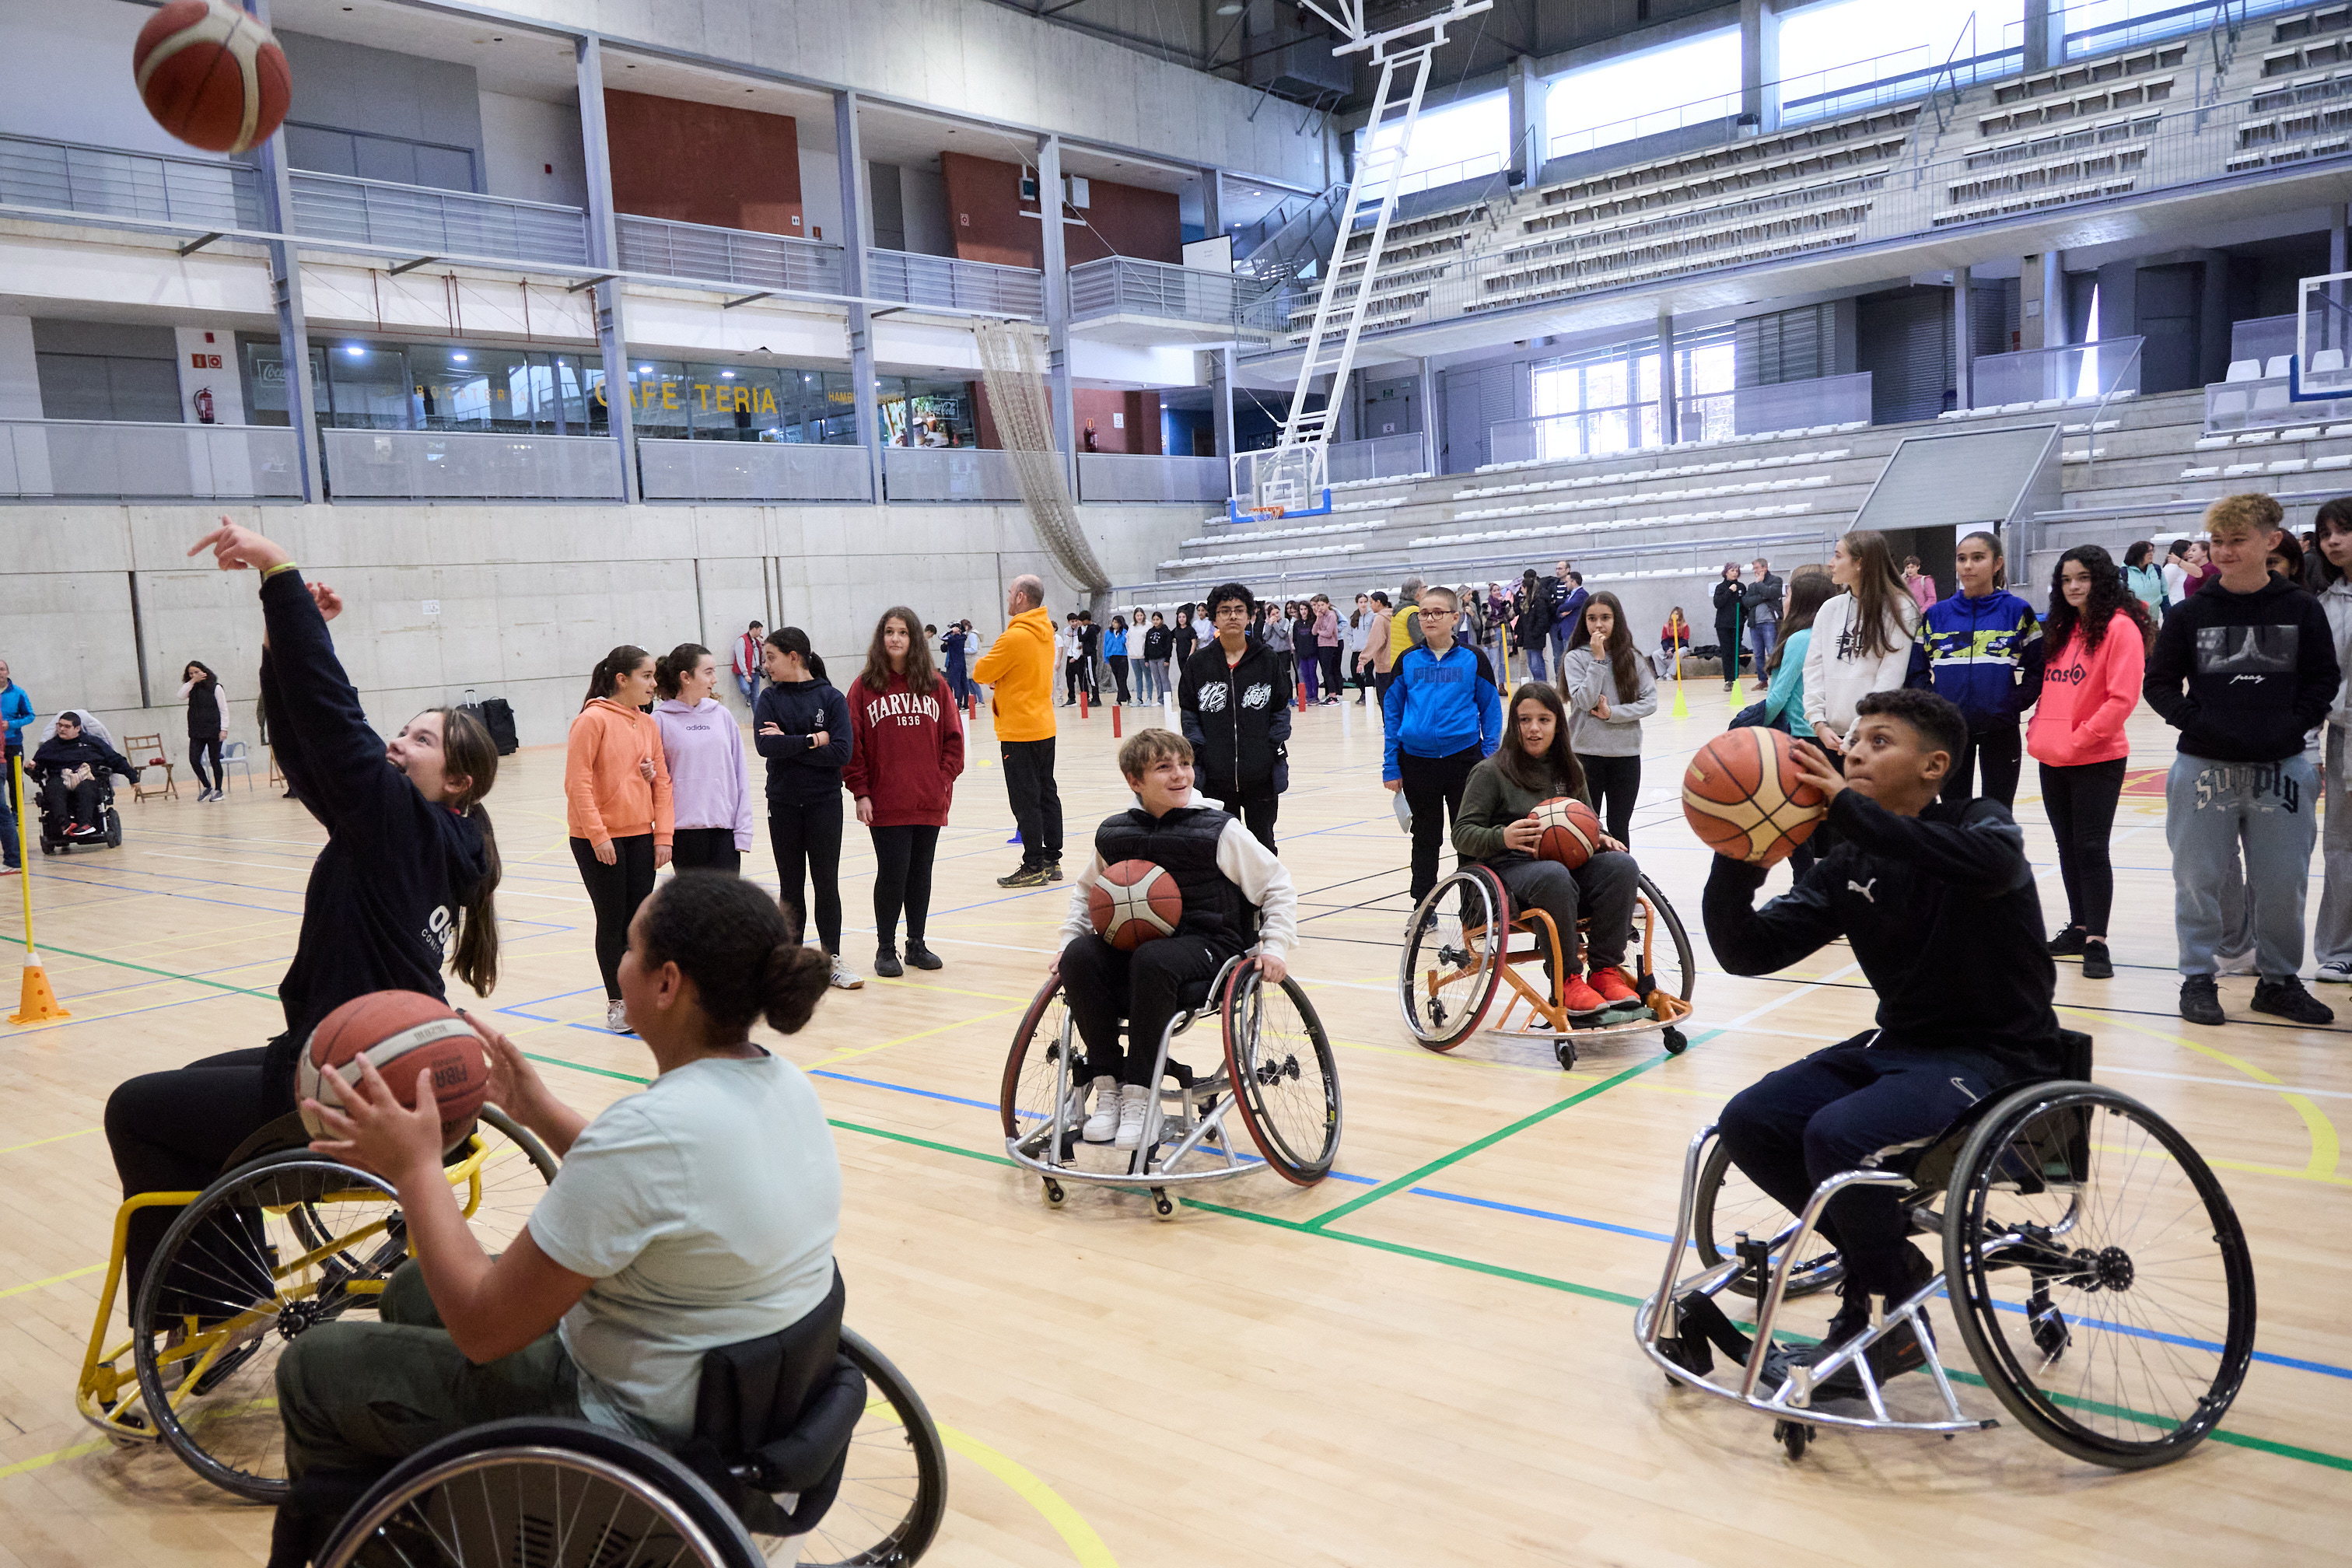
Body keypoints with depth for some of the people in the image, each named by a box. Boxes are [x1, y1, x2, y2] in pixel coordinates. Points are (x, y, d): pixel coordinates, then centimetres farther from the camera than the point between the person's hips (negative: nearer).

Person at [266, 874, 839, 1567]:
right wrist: (540, 1112, 13)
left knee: (311, 1368, 10)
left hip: (633, 1427, -9)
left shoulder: (651, 1129, -32)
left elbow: (483, 1329, -23)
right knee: (411, 1288, 26)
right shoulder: (784, 1085, -5)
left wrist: (415, 1168, -13)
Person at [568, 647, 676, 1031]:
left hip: (641, 836, 5)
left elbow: (662, 783, 9)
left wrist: (663, 835, 2)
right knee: (612, 921, 3)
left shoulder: (649, 725, 7)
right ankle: (616, 1003, 15)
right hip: (598, 840, -5)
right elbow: (578, 783, -14)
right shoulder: (593, 720, -11)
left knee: (639, 920, 6)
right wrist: (598, 835, -17)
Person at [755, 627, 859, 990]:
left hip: (824, 804, -2)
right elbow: (765, 744, -15)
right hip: (783, 805, 2)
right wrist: (813, 740, -16)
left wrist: (789, 744, -15)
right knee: (791, 886, 9)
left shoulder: (831, 697, -4)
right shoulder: (771, 698, 1)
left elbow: (842, 752, -15)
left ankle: (832, 959, 12)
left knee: (826, 884, 3)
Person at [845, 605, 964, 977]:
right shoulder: (864, 686, 0)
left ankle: (917, 944, 23)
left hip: (930, 802, 3)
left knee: (921, 872, 10)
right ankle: (885, 949, 13)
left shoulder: (935, 684, 6)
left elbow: (952, 737, 8)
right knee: (892, 873, -2)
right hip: (886, 803, -2)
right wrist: (860, 792, -6)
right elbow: (852, 743, -1)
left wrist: (945, 779, -1)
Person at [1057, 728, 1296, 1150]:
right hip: (1134, 942, 4)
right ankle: (1107, 1087, -17)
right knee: (1079, 956, -26)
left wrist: (1274, 946, -8)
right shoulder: (1114, 834, 6)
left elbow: (1278, 887, 3)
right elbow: (1086, 890, 24)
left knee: (1152, 961, -37)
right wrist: (1069, 940, 11)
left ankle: (1139, 1095, -25)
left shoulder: (1220, 833, -4)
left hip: (1207, 945, -4)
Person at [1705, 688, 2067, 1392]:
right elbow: (1747, 951, -2)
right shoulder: (1849, 866, 5)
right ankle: (1879, 1258, 10)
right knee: (1747, 1124, -11)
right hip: (1896, 1044, 7)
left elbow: (1992, 862, -38)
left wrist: (1847, 804, -38)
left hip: (1996, 1058, -7)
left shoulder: (1981, 824, -10)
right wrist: (1736, 859, -20)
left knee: (1836, 1136, -29)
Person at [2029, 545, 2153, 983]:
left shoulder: (2119, 627, -9)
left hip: (2097, 759, -7)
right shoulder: (2060, 630, 13)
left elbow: (2122, 697, -16)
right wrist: (2038, 733, 6)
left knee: (2091, 849, -6)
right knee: (2068, 848, 13)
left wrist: (2080, 738, -17)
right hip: (2053, 759, 7)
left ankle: (2097, 943, -2)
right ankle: (2079, 929, 22)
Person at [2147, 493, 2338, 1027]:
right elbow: (2159, 682, 3)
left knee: (2283, 883, 6)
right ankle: (2198, 978, 17)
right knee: (2200, 879, 5)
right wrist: (2195, 722, -12)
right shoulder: (2190, 613, 1)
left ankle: (2278, 980, 22)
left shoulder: (2301, 610, 3)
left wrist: (2294, 724, -8)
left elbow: (2324, 678, 6)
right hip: (2204, 767, 0)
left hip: (2281, 767, 1)